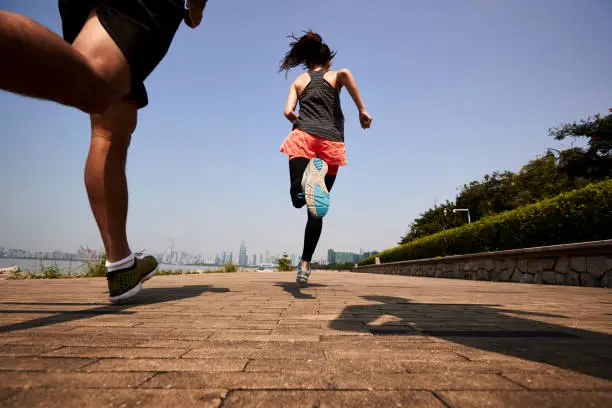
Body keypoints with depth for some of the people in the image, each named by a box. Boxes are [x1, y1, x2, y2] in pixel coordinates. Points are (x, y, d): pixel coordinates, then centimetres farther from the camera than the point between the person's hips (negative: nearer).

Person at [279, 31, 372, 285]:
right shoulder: (335, 76, 19)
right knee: (316, 212, 6)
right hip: (331, 142, 0)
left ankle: (311, 173, -45)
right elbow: (345, 73, -7)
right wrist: (362, 110, -5)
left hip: (303, 138, 0)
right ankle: (305, 265, 2)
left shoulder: (298, 81, 22)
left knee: (298, 199, -11)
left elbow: (288, 112, 7)